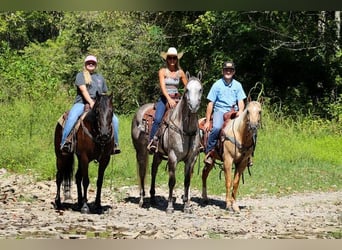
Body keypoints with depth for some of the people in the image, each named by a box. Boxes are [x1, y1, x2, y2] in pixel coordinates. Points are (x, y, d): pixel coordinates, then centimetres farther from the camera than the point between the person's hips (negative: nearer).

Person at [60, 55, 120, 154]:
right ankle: (64, 142, -33)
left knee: (114, 119, -17)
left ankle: (115, 144, -6)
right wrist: (91, 102, -21)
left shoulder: (100, 77, 24)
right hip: (82, 103, -4)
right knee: (72, 118, -34)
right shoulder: (81, 75, 8)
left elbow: (105, 94, 26)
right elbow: (83, 90, -8)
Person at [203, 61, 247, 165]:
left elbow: (241, 101, 8)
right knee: (216, 128, -33)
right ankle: (209, 152, -22)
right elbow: (210, 103, 2)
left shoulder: (237, 85, 10)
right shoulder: (217, 85, 2)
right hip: (220, 111, -3)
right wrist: (207, 121, -1)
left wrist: (240, 111, -15)